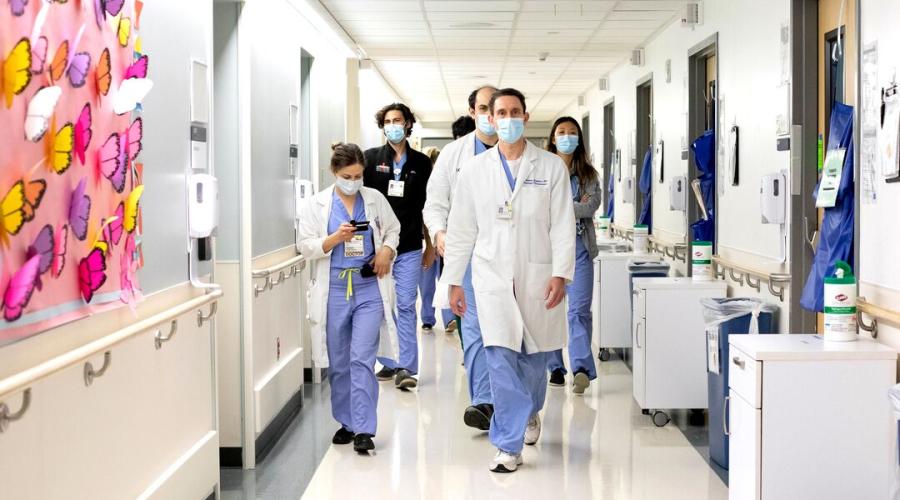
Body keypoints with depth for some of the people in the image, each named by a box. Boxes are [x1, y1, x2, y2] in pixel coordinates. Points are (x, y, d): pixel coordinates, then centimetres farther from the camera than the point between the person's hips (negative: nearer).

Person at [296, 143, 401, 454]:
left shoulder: (375, 199, 6)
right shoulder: (315, 205, 2)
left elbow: (392, 230, 19)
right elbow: (305, 246, -2)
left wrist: (386, 250, -1)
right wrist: (336, 237, -17)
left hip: (369, 290, -1)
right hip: (334, 292, 1)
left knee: (362, 359, -9)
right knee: (338, 363, 10)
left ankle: (364, 429, -6)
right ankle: (346, 423, 25)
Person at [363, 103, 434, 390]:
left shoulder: (421, 163, 7)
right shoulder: (371, 158, 3)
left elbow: (427, 207, 12)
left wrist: (430, 245, 12)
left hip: (410, 247, 0)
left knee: (406, 307, -3)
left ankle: (406, 367, -2)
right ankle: (388, 363, 15)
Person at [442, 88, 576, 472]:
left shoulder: (552, 167, 3)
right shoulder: (474, 170, 7)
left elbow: (562, 225, -1)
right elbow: (461, 229, 9)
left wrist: (560, 274, -11)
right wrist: (454, 281, 7)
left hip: (538, 277, 0)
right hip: (492, 276, 0)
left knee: (533, 357, 11)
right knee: (501, 359, -8)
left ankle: (528, 413, 41)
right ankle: (509, 445, -2)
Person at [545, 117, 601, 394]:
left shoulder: (588, 174, 12)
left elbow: (592, 205, -3)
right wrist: (576, 208, -7)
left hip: (579, 246, 1)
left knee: (580, 309, -10)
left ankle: (582, 367, -17)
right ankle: (555, 368, 13)